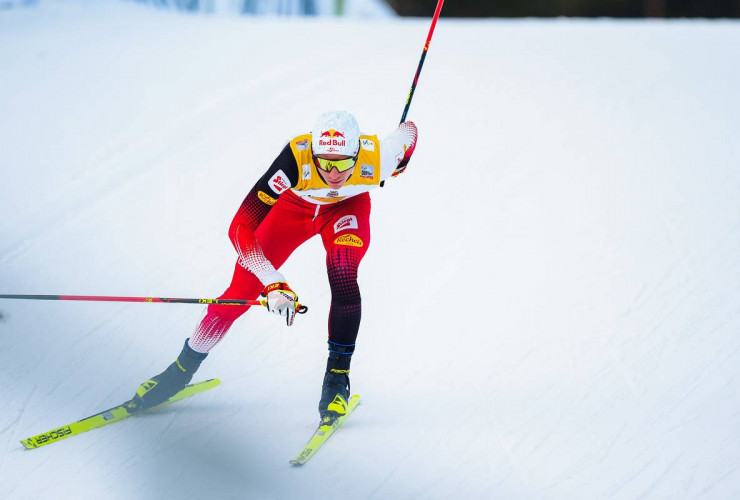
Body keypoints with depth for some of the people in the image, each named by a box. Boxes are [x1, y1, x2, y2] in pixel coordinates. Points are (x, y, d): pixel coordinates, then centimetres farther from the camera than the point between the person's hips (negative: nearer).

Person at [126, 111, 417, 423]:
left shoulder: (377, 158, -38)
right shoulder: (296, 160, -43)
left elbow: (408, 131, -12)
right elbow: (240, 229, -43)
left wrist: (398, 165, 10)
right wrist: (275, 285, -52)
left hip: (347, 209, 1)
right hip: (293, 207, 0)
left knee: (343, 278, -29)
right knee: (241, 292, -3)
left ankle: (338, 375, -13)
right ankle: (183, 368, 19)